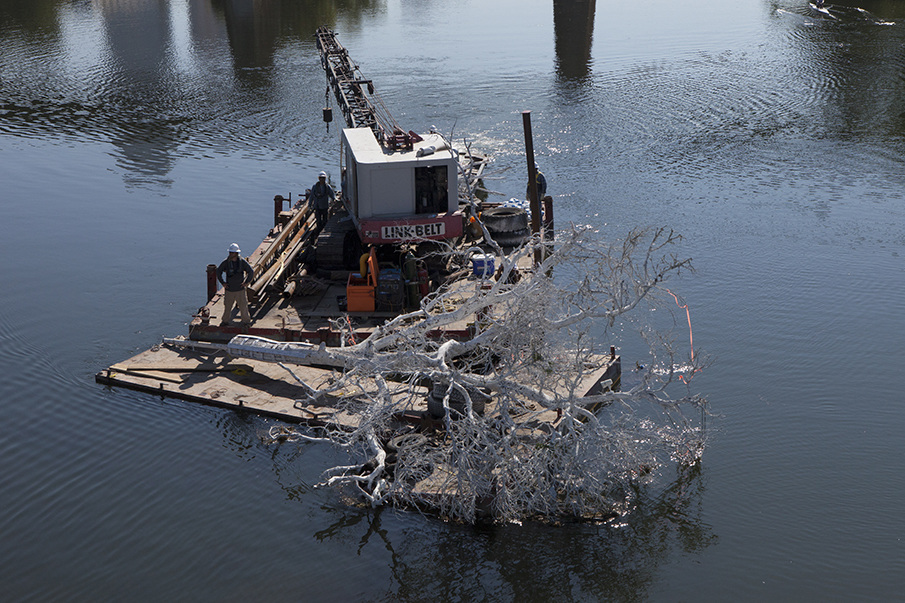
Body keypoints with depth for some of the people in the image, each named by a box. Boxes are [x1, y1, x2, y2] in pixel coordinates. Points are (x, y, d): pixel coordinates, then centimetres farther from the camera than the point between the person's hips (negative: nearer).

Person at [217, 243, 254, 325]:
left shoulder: (242, 262, -7)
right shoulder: (225, 262, -6)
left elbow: (251, 272, 3)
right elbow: (218, 271, 8)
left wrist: (247, 282, -1)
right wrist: (222, 282, 3)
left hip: (240, 289, -1)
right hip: (229, 289, 1)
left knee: (243, 306, 5)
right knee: (227, 306, 10)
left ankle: (246, 320, 22)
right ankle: (225, 320, 28)